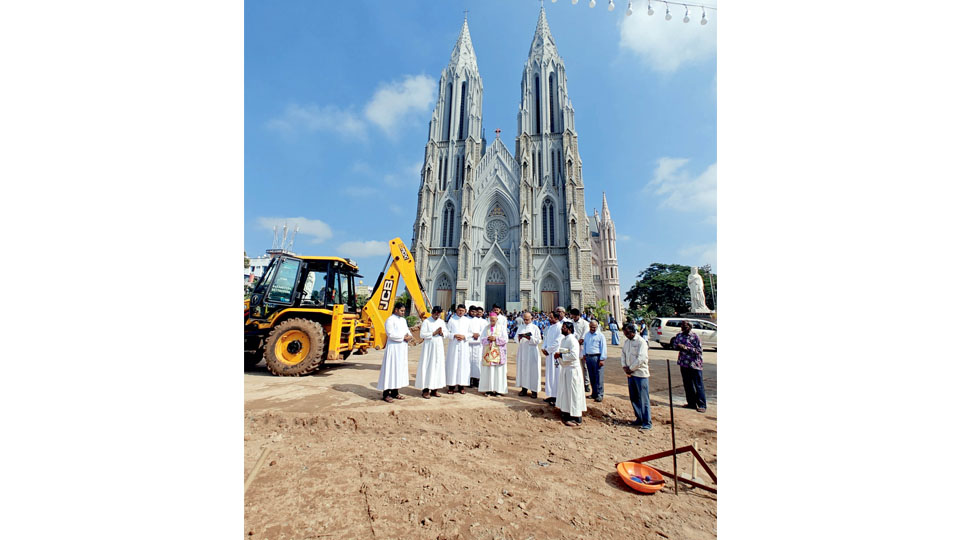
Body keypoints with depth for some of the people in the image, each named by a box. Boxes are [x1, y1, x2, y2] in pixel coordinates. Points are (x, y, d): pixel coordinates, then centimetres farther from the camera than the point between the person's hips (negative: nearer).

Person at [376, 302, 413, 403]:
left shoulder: (403, 320, 13)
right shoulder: (390, 320, -12)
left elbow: (407, 330, 15)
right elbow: (391, 334, -19)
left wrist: (409, 336, -7)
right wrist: (403, 337, -16)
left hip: (402, 348, 8)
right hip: (393, 347, -8)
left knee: (400, 368, 11)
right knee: (391, 368, -4)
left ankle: (395, 392, 22)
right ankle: (386, 394, 7)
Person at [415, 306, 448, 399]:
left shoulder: (442, 322, 8)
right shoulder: (426, 322, -7)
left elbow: (446, 333, 10)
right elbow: (422, 335, -13)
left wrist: (442, 333, -11)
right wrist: (434, 333, -16)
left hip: (439, 347, 5)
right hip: (429, 347, -5)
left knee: (438, 366, 7)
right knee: (427, 367, -1)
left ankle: (434, 389, 18)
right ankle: (426, 390, 9)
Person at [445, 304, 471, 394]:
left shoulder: (467, 321, 7)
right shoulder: (451, 320, 3)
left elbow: (470, 333, 9)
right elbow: (447, 332, 2)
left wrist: (464, 336, -9)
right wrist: (454, 335, -14)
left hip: (464, 346, 2)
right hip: (453, 345, -1)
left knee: (463, 364, 2)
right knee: (452, 364, 1)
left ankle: (461, 386, 12)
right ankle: (451, 386, 10)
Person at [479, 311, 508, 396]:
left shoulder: (502, 327, 3)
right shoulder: (486, 327, 9)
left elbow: (505, 339, -3)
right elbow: (482, 338, 5)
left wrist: (495, 339, -14)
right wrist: (488, 338, -13)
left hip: (498, 352, -2)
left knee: (498, 371, 0)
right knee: (488, 371, 2)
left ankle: (498, 390, 8)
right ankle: (488, 389, 11)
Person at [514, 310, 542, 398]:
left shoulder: (535, 328, -1)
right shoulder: (520, 327, 9)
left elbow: (538, 340, -7)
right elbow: (516, 339, 9)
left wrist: (528, 337, -19)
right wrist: (519, 338, -13)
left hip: (531, 352, -3)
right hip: (522, 351, 4)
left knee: (532, 370, -1)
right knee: (522, 369, 6)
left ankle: (534, 390, 9)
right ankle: (524, 388, 17)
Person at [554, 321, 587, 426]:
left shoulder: (572, 340, -18)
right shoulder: (563, 339, 10)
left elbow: (574, 355, -26)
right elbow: (560, 350, 18)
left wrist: (561, 355, -19)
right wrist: (557, 353, -3)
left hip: (572, 369, -9)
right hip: (564, 368, 9)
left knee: (573, 393, -1)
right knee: (565, 392, 17)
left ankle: (576, 418, 10)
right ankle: (567, 414, 31)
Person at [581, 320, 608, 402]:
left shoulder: (600, 335, -4)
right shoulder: (586, 335, 12)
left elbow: (603, 348, -7)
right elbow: (584, 345, 21)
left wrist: (602, 359, -11)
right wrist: (584, 355, 17)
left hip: (597, 357, -5)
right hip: (588, 357, 5)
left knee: (598, 377, -4)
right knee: (591, 377, 12)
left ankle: (599, 395, 5)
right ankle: (594, 393, 23)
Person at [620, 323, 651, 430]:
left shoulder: (641, 341, -12)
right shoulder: (626, 341, 11)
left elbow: (641, 358, -19)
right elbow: (623, 354, 13)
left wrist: (631, 369, -13)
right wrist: (624, 366, -2)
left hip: (640, 373, -7)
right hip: (630, 374, 7)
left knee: (643, 399, 0)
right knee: (634, 398, 13)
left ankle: (647, 422, 10)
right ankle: (639, 419, 26)